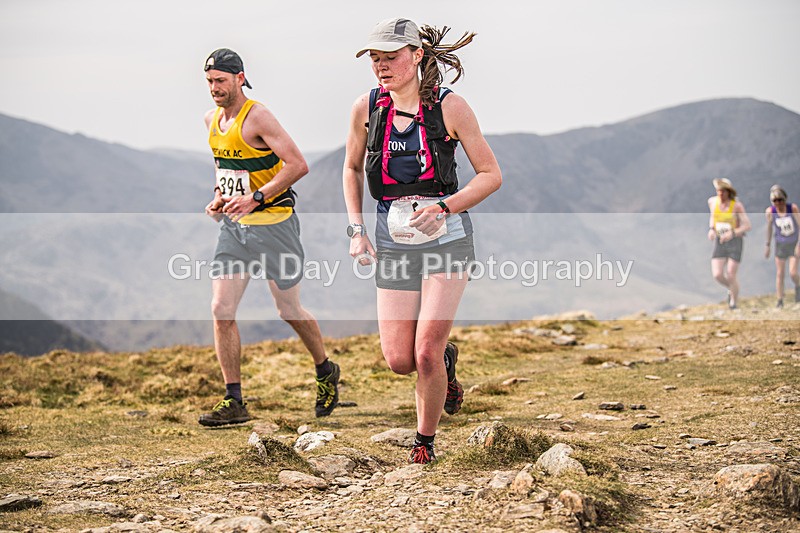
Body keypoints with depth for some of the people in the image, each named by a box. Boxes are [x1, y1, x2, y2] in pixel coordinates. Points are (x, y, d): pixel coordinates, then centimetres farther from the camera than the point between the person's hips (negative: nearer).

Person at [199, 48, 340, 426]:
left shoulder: (257, 117, -16)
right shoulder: (212, 120, 8)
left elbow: (298, 165, -21)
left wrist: (256, 198, -26)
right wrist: (220, 197, 8)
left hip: (272, 222, -7)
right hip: (234, 226, 7)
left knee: (289, 310, 5)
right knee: (221, 309, -5)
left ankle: (326, 373, 31)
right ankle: (233, 402, -1)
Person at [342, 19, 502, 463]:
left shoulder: (449, 106, -9)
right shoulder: (367, 108, 0)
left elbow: (491, 175, -4)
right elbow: (352, 168, 17)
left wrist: (442, 208, -18)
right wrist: (356, 229, 6)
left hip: (447, 239, -3)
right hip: (394, 244, 3)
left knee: (426, 353, -12)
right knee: (399, 360, -3)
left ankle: (426, 443, 11)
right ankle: (446, 361, 33)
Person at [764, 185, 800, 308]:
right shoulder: (770, 211, -16)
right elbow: (769, 227, 1)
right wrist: (768, 246, 6)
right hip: (780, 245, 1)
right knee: (780, 274, 0)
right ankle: (780, 302, 10)